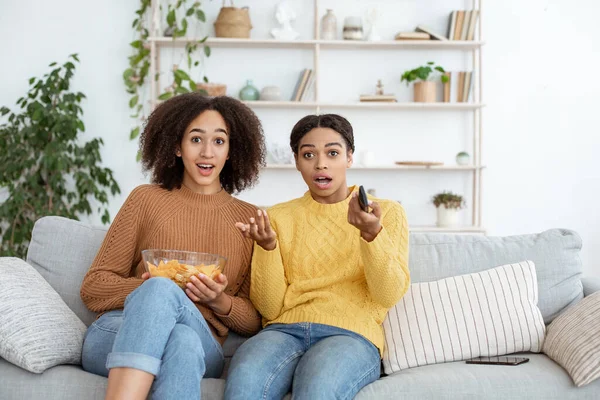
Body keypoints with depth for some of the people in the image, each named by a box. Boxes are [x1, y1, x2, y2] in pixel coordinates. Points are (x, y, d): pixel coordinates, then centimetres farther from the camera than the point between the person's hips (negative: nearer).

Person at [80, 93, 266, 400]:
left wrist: (220, 301, -8)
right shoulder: (146, 199, 13)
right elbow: (93, 286, 11)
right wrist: (146, 288, -10)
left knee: (183, 340, -39)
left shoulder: (249, 219, 15)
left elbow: (254, 323, 14)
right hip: (118, 332, 0)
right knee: (161, 288, -36)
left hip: (201, 345, 0)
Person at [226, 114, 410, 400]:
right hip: (285, 330, 2)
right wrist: (268, 247, -11)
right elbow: (269, 308, 7)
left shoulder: (387, 212, 11)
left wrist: (372, 233, -20)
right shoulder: (279, 216, 15)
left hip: (351, 335, -1)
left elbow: (389, 296, -3)